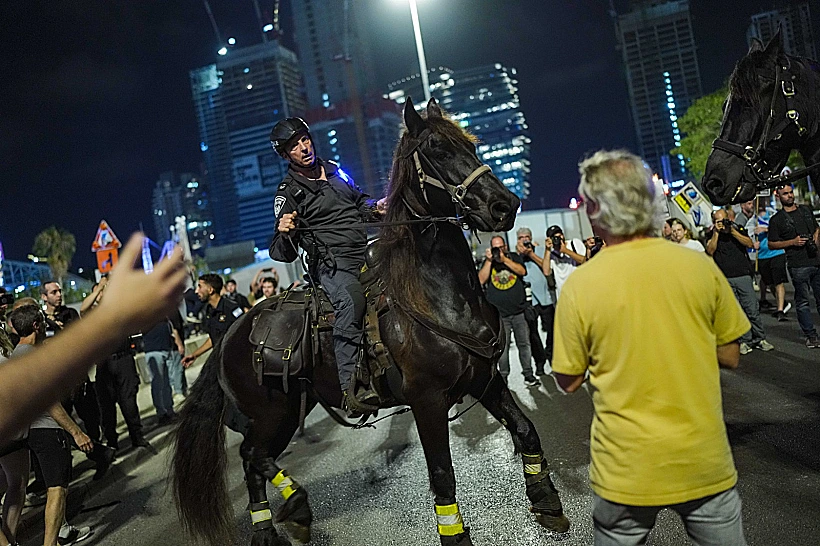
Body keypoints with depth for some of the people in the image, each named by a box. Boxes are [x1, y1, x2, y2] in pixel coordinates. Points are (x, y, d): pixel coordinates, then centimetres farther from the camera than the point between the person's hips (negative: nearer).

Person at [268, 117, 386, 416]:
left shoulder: (333, 170, 18)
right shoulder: (288, 194, 1)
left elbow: (360, 200, 35)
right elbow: (282, 254, -1)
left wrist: (376, 208, 13)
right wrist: (284, 233, -24)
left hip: (365, 250, 7)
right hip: (332, 263, -7)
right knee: (351, 299, -37)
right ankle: (349, 387, -40)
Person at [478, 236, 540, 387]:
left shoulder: (514, 257, 9)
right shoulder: (488, 262, 8)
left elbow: (522, 271, -8)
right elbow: (481, 280, -6)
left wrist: (504, 259, -13)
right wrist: (489, 261, -9)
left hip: (519, 311, 1)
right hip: (499, 313, -1)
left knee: (524, 344, 5)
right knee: (502, 346, 0)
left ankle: (528, 374, 16)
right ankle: (503, 377, 10)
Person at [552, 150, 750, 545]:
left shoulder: (579, 286, -15)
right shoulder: (700, 266, -9)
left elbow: (568, 381, -4)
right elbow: (730, 357, 3)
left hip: (626, 473, -1)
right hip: (706, 464, 2)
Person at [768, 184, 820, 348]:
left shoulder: (806, 210, 15)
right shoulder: (776, 220, 0)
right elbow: (771, 244, 0)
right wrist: (792, 242, -11)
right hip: (798, 265, -4)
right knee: (803, 302, 0)